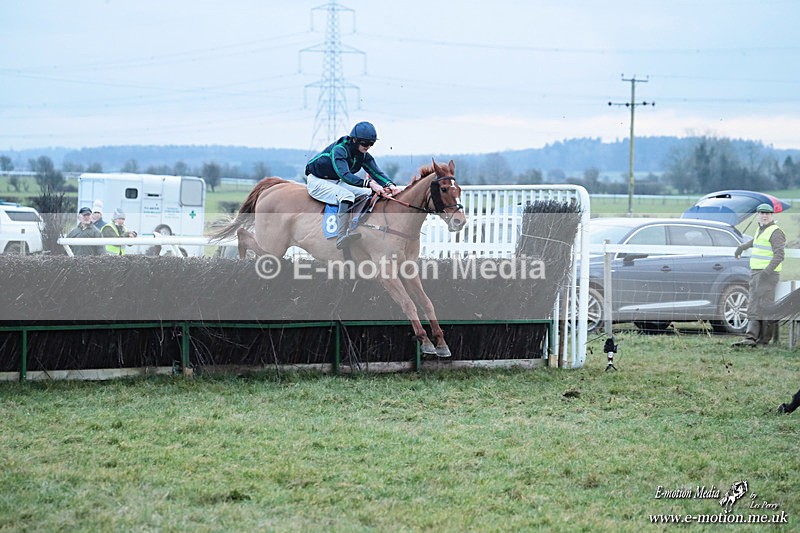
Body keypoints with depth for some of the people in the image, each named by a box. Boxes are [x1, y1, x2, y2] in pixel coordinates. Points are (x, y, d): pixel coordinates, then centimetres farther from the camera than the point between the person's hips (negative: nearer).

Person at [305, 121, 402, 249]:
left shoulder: (363, 155, -4)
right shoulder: (339, 150, -29)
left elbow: (376, 172, -12)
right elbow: (345, 175, -41)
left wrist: (389, 185, -34)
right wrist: (368, 183, -52)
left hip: (337, 182, 9)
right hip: (317, 181, -9)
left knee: (370, 194, 0)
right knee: (347, 196, -33)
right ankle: (342, 236, -45)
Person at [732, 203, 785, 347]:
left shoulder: (775, 232, -10)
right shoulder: (761, 229, 17)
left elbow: (779, 255, -18)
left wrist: (768, 270, -28)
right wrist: (742, 247, 49)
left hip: (768, 274, -9)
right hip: (756, 272, 9)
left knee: (765, 305, -9)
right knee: (754, 305, 2)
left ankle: (763, 340, -7)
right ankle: (751, 338, -3)